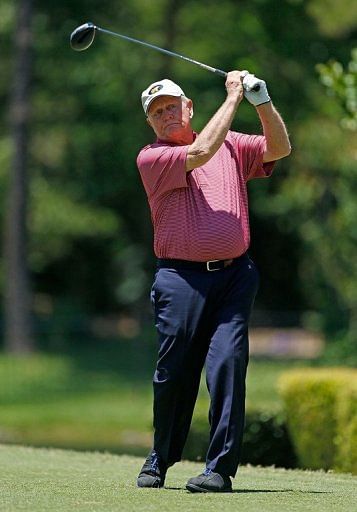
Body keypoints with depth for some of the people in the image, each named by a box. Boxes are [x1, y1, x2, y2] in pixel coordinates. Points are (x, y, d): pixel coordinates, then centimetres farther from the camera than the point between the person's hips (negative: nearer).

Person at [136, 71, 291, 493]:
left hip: (234, 274, 2)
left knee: (227, 365, -11)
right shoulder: (151, 158, 2)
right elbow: (201, 152, -12)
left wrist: (262, 102, -10)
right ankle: (160, 461, 22)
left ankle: (220, 469, -10)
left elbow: (279, 148, 4)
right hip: (181, 279, -2)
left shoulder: (232, 145, 15)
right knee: (174, 374, 1)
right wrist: (233, 97, -6)